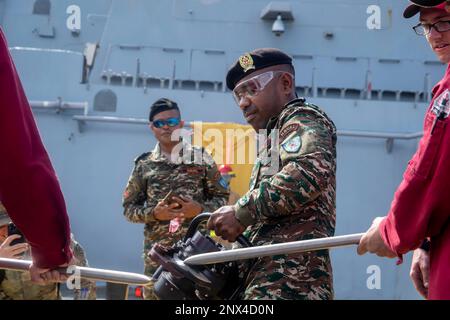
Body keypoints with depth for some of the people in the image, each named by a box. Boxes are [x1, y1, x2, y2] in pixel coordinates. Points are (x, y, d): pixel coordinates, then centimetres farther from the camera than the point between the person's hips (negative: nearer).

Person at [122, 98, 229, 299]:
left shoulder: (201, 158, 7)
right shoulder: (144, 165, 9)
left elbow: (222, 197, 8)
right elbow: (129, 207, 10)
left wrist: (200, 209, -11)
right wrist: (154, 213, -8)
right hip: (158, 252, 1)